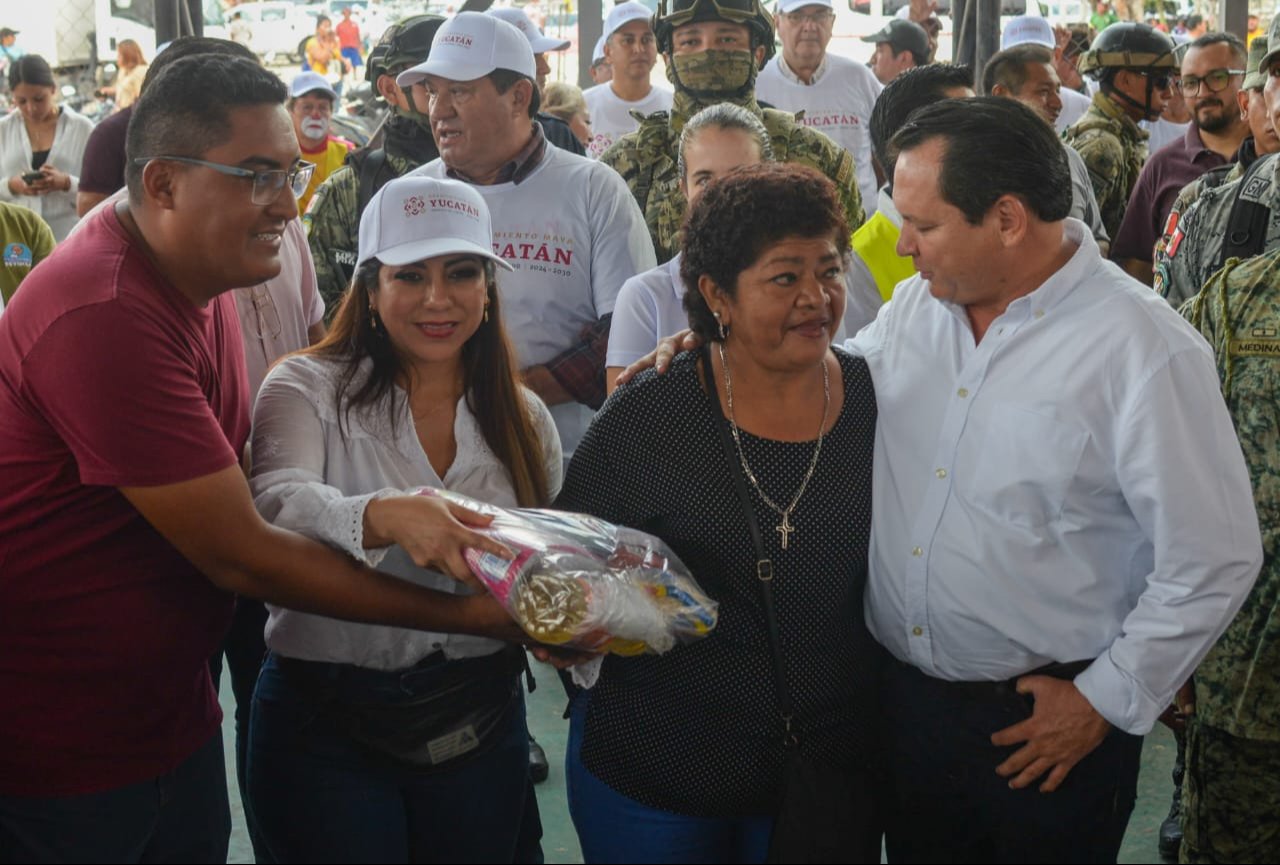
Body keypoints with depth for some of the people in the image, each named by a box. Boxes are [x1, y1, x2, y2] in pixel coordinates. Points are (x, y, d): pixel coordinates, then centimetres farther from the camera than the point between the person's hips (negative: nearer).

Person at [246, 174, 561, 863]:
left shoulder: (524, 418, 5)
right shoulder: (307, 388, -7)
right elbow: (276, 504, -26)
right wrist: (384, 516, -47)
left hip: (481, 722, 4)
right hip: (326, 727, -3)